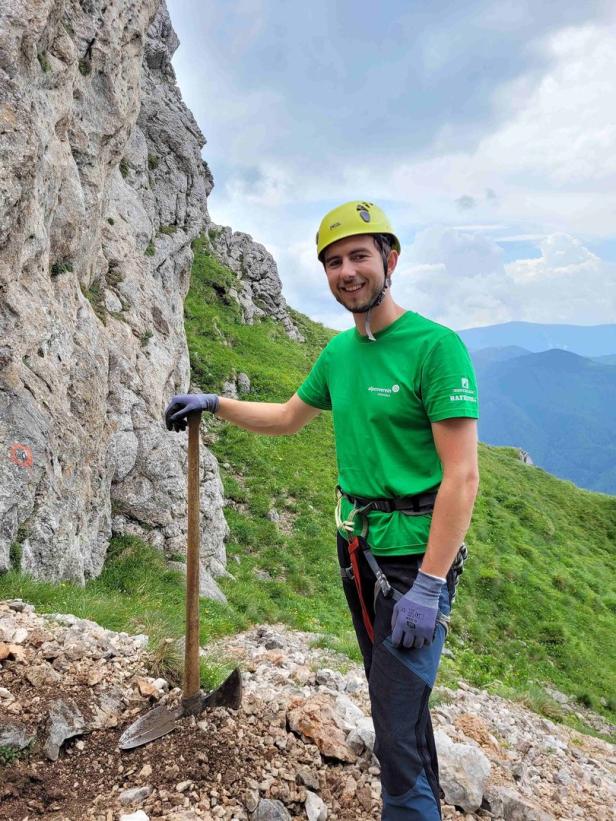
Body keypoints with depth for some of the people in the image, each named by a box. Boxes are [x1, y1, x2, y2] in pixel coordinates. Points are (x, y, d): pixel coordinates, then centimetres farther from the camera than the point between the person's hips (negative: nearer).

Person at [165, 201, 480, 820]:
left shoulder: (436, 345, -17)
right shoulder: (339, 351, 6)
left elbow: (462, 476, -21)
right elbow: (287, 418, 22)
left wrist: (428, 588, -23)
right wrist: (214, 404, 16)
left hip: (414, 555, -7)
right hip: (356, 546, 8)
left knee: (398, 724, -2)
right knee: (394, 698, 22)